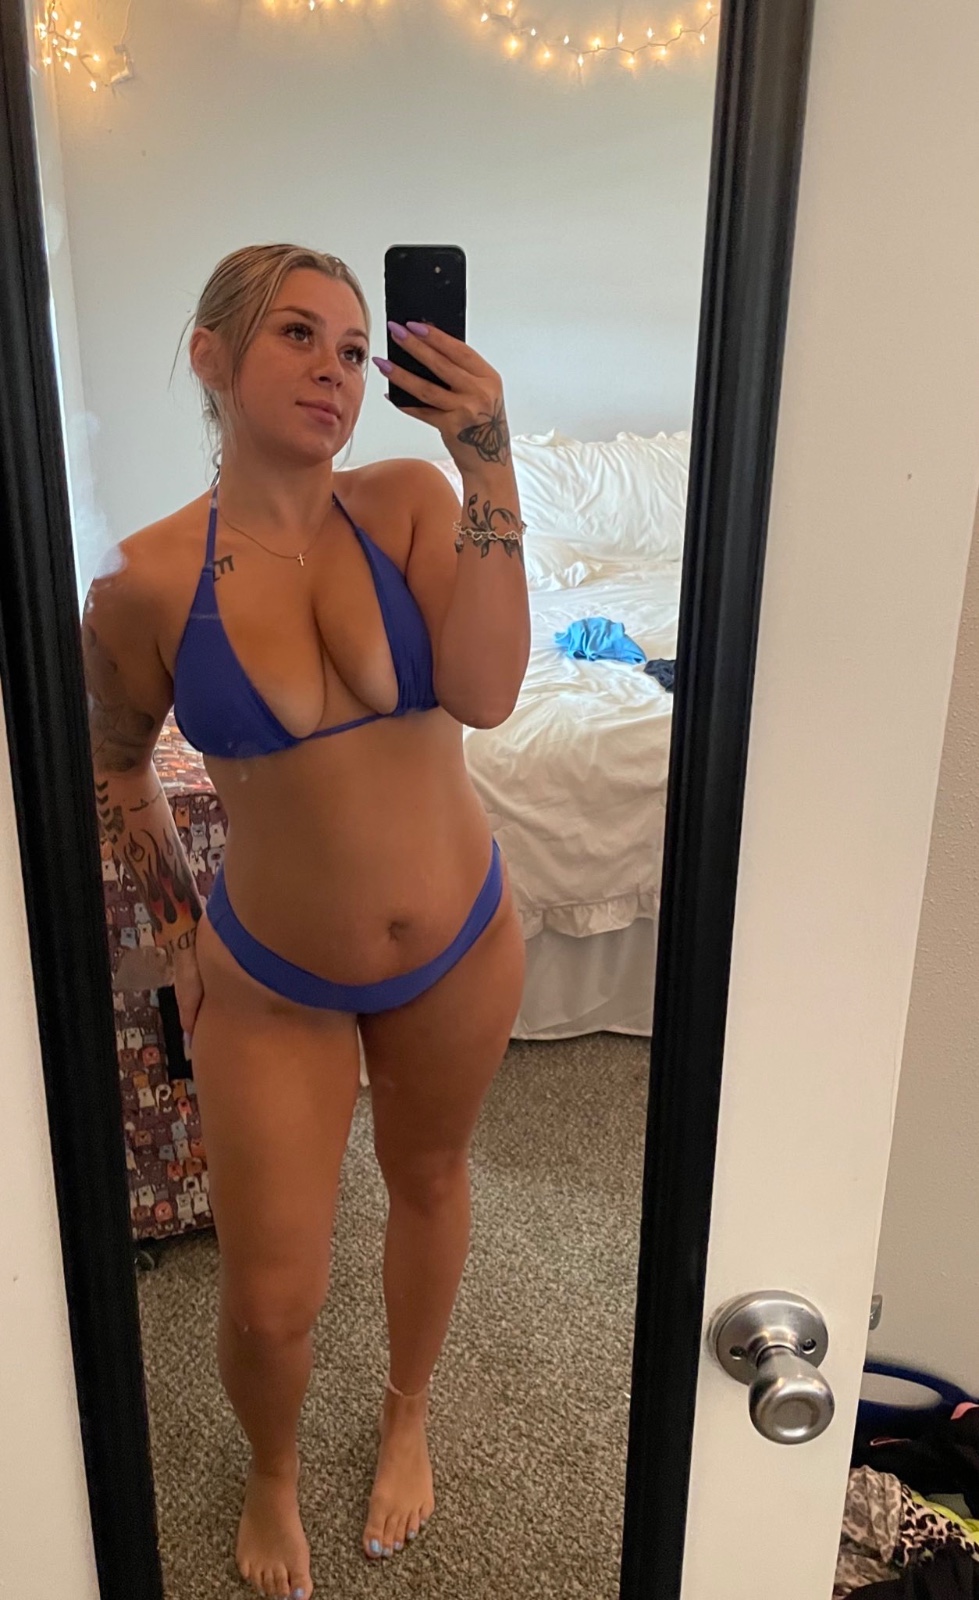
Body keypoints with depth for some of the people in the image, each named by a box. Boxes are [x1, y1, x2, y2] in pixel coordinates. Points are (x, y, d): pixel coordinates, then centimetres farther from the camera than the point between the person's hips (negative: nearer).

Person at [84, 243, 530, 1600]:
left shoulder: (410, 499, -10)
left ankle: (407, 1415, 56)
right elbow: (113, 762, 4)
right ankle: (273, 1474, 46)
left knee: (429, 1178, 24)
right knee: (271, 1303, 7)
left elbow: (484, 695, -25)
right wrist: (177, 924, 6)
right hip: (273, 983, -1)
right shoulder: (146, 581, -14)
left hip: (463, 942, 2)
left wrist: (489, 466, -28)